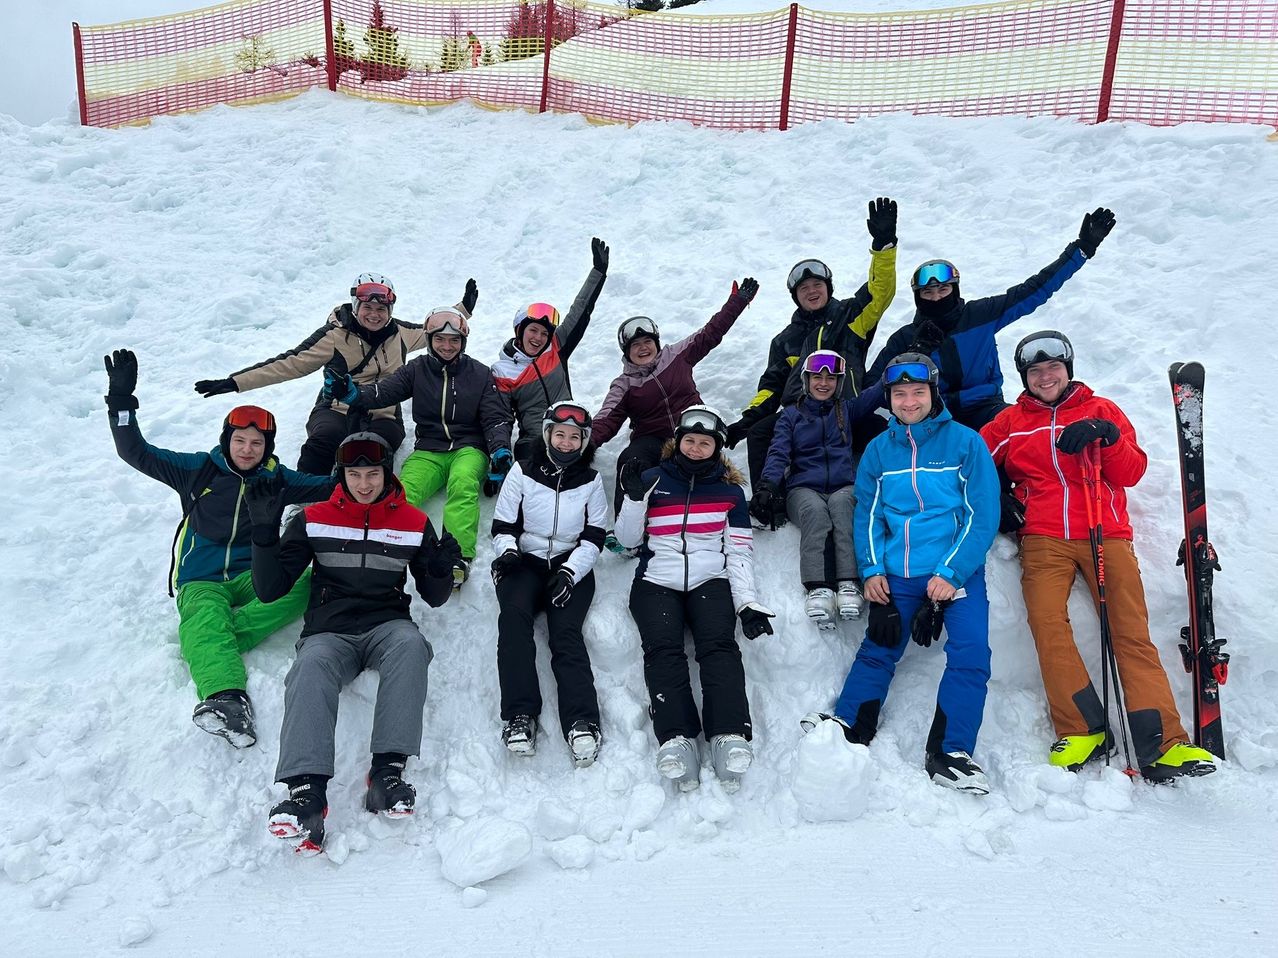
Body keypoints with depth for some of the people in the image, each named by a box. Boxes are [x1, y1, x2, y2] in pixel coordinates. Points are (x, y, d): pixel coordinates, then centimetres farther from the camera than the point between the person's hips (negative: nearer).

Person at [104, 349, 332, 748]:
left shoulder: (275, 478, 12)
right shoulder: (200, 469, 6)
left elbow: (326, 486, 16)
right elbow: (137, 453, 2)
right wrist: (121, 398, -6)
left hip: (253, 576, 2)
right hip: (201, 580, -2)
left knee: (302, 583, -31)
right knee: (205, 611, -39)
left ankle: (208, 646, -37)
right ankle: (225, 694, -62)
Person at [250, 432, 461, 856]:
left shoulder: (414, 523, 9)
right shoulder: (313, 520, 9)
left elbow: (434, 598, 14)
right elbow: (270, 589, 7)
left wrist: (441, 571, -10)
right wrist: (265, 534, -7)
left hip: (388, 626, 0)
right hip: (329, 631, 0)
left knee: (410, 644, -34)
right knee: (312, 667, -34)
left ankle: (387, 771, -37)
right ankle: (306, 790, -44)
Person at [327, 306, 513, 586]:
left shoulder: (480, 373, 8)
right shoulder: (417, 369, 10)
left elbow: (496, 418, 5)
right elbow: (384, 391, -2)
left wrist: (500, 450, -13)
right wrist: (350, 393, -21)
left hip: (468, 449, -2)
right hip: (428, 450, 2)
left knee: (463, 485, -35)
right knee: (404, 490, -28)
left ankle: (459, 555, -48)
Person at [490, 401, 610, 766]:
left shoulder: (591, 481, 9)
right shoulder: (522, 472, 8)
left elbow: (593, 538, 5)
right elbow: (503, 526, 8)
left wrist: (570, 572, -11)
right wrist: (507, 551, -14)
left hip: (572, 566, 0)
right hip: (525, 562, 0)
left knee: (565, 629, -25)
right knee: (514, 615, -30)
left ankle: (582, 722, -37)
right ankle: (520, 715, -35)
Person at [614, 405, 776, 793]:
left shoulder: (728, 490, 15)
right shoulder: (652, 481, 14)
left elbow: (740, 551, 9)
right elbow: (628, 540, 12)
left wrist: (747, 602, -5)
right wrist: (634, 497, -5)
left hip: (710, 581, 0)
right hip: (657, 581, 0)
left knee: (719, 644, -27)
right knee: (663, 647, -27)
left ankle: (730, 738, -38)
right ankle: (676, 740, -38)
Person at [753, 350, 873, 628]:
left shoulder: (847, 409, 23)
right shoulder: (791, 414, 18)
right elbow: (778, 453, 3)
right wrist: (767, 486, -15)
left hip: (845, 487, 1)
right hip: (804, 488, 0)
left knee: (841, 504, -35)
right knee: (815, 510, -35)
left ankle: (849, 584, -47)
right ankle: (818, 589, -49)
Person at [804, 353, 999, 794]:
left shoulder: (965, 442, -1)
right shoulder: (879, 449, 9)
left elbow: (983, 514, -4)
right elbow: (867, 514, 11)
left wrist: (951, 572, -12)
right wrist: (872, 570, -2)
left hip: (958, 571, -2)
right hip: (897, 575, 3)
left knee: (970, 654, -14)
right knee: (877, 650, 0)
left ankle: (949, 754, -9)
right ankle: (846, 728, 8)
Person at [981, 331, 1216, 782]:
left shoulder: (1102, 411, 17)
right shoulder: (1011, 421, 18)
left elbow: (1131, 473, 7)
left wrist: (1106, 437, -10)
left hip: (1106, 533, 0)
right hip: (1044, 539, 0)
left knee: (1132, 631, -11)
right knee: (1047, 623, -20)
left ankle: (1162, 744, -13)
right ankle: (1082, 730, -15)